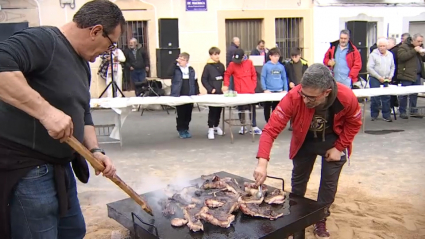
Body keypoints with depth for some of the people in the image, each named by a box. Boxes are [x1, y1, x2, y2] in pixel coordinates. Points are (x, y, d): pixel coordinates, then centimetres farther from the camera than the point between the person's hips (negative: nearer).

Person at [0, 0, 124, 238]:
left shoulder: (82, 63, 12)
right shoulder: (42, 40, -18)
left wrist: (95, 150, 3)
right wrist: (46, 111, -37)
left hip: (60, 166, 10)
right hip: (25, 170, -9)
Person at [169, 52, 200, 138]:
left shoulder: (191, 70, 6)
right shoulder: (176, 69, -2)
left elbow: (195, 82, 12)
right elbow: (169, 73, -24)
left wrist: (197, 92, 6)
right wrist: (175, 63, -21)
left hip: (190, 96, 3)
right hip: (178, 96, -3)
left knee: (188, 114, 10)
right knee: (180, 114, 3)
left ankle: (186, 129, 24)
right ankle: (181, 130, 16)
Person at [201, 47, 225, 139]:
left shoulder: (221, 65, 6)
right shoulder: (208, 66, -8)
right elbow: (203, 79, -8)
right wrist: (210, 89, -13)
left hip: (220, 92, 5)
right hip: (212, 92, -5)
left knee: (219, 109, 11)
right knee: (212, 110, -3)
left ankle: (216, 126, 27)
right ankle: (210, 129, 5)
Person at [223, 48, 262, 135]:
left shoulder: (249, 63, 1)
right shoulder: (232, 64, -4)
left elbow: (254, 75, 8)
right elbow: (227, 74, 5)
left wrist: (253, 86, 2)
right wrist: (226, 85, -7)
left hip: (250, 91, 1)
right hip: (239, 92, -1)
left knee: (252, 108, 6)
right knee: (241, 109, 6)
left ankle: (254, 126, 15)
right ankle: (243, 126, 19)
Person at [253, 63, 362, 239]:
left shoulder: (347, 98, -33)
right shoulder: (293, 97, -38)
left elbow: (353, 123, -11)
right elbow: (271, 129, -39)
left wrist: (339, 147, -15)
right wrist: (263, 162, -48)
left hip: (333, 142, 0)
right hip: (304, 142, 0)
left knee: (329, 182, 6)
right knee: (298, 180, 13)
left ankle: (320, 221, 29)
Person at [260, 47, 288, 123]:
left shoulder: (281, 66, 6)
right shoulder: (266, 66, -3)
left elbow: (284, 78, 10)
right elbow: (263, 78, -5)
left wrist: (285, 90, 3)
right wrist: (265, 89, -12)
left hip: (279, 91, 2)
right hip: (269, 91, -2)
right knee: (267, 108, 6)